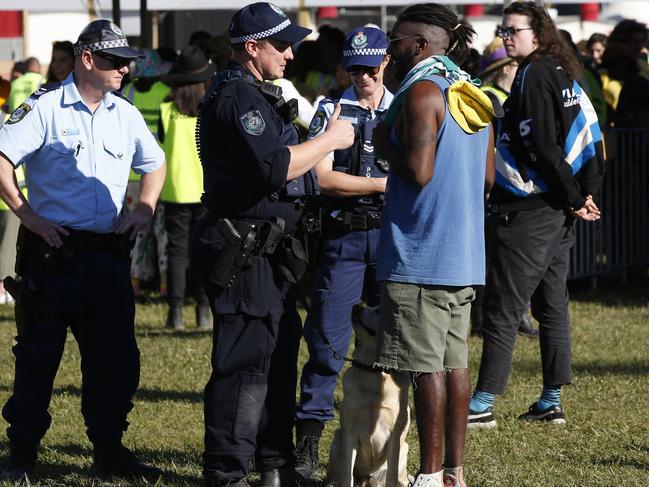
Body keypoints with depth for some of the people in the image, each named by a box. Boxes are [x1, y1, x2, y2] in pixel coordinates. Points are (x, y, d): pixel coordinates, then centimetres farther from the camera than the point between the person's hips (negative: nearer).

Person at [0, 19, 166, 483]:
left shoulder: (125, 113, 11)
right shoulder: (46, 108, -6)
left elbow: (155, 163, 27)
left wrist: (143, 212, 13)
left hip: (109, 253, 5)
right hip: (53, 249, -5)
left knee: (116, 355, 5)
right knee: (38, 353, 1)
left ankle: (109, 449, 16)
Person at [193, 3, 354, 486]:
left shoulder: (257, 95, 19)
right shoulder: (236, 98, -16)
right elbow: (274, 167, -27)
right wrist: (330, 140, -15)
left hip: (267, 251, 11)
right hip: (244, 253, -11)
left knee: (280, 352, 17)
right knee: (245, 361, -9)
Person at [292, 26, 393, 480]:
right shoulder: (331, 111, 6)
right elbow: (325, 178, -5)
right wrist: (383, 184, -8)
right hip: (344, 236, -2)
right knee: (327, 341, -5)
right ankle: (308, 442, -2)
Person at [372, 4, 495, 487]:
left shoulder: (422, 93, -13)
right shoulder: (472, 96, 14)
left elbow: (418, 172, -21)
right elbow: (488, 177, 17)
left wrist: (384, 144, -3)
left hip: (422, 257, -9)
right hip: (464, 255, 9)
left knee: (426, 366, -5)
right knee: (454, 361, 10)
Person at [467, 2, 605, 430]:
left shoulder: (533, 76, -14)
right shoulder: (566, 74, 12)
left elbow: (542, 147, -20)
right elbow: (591, 132, 14)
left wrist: (573, 199, -11)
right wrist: (585, 192, 9)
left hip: (526, 212, -9)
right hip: (558, 213, 9)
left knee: (502, 310, -6)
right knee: (552, 306, 12)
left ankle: (483, 405, -6)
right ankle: (552, 401, 16)